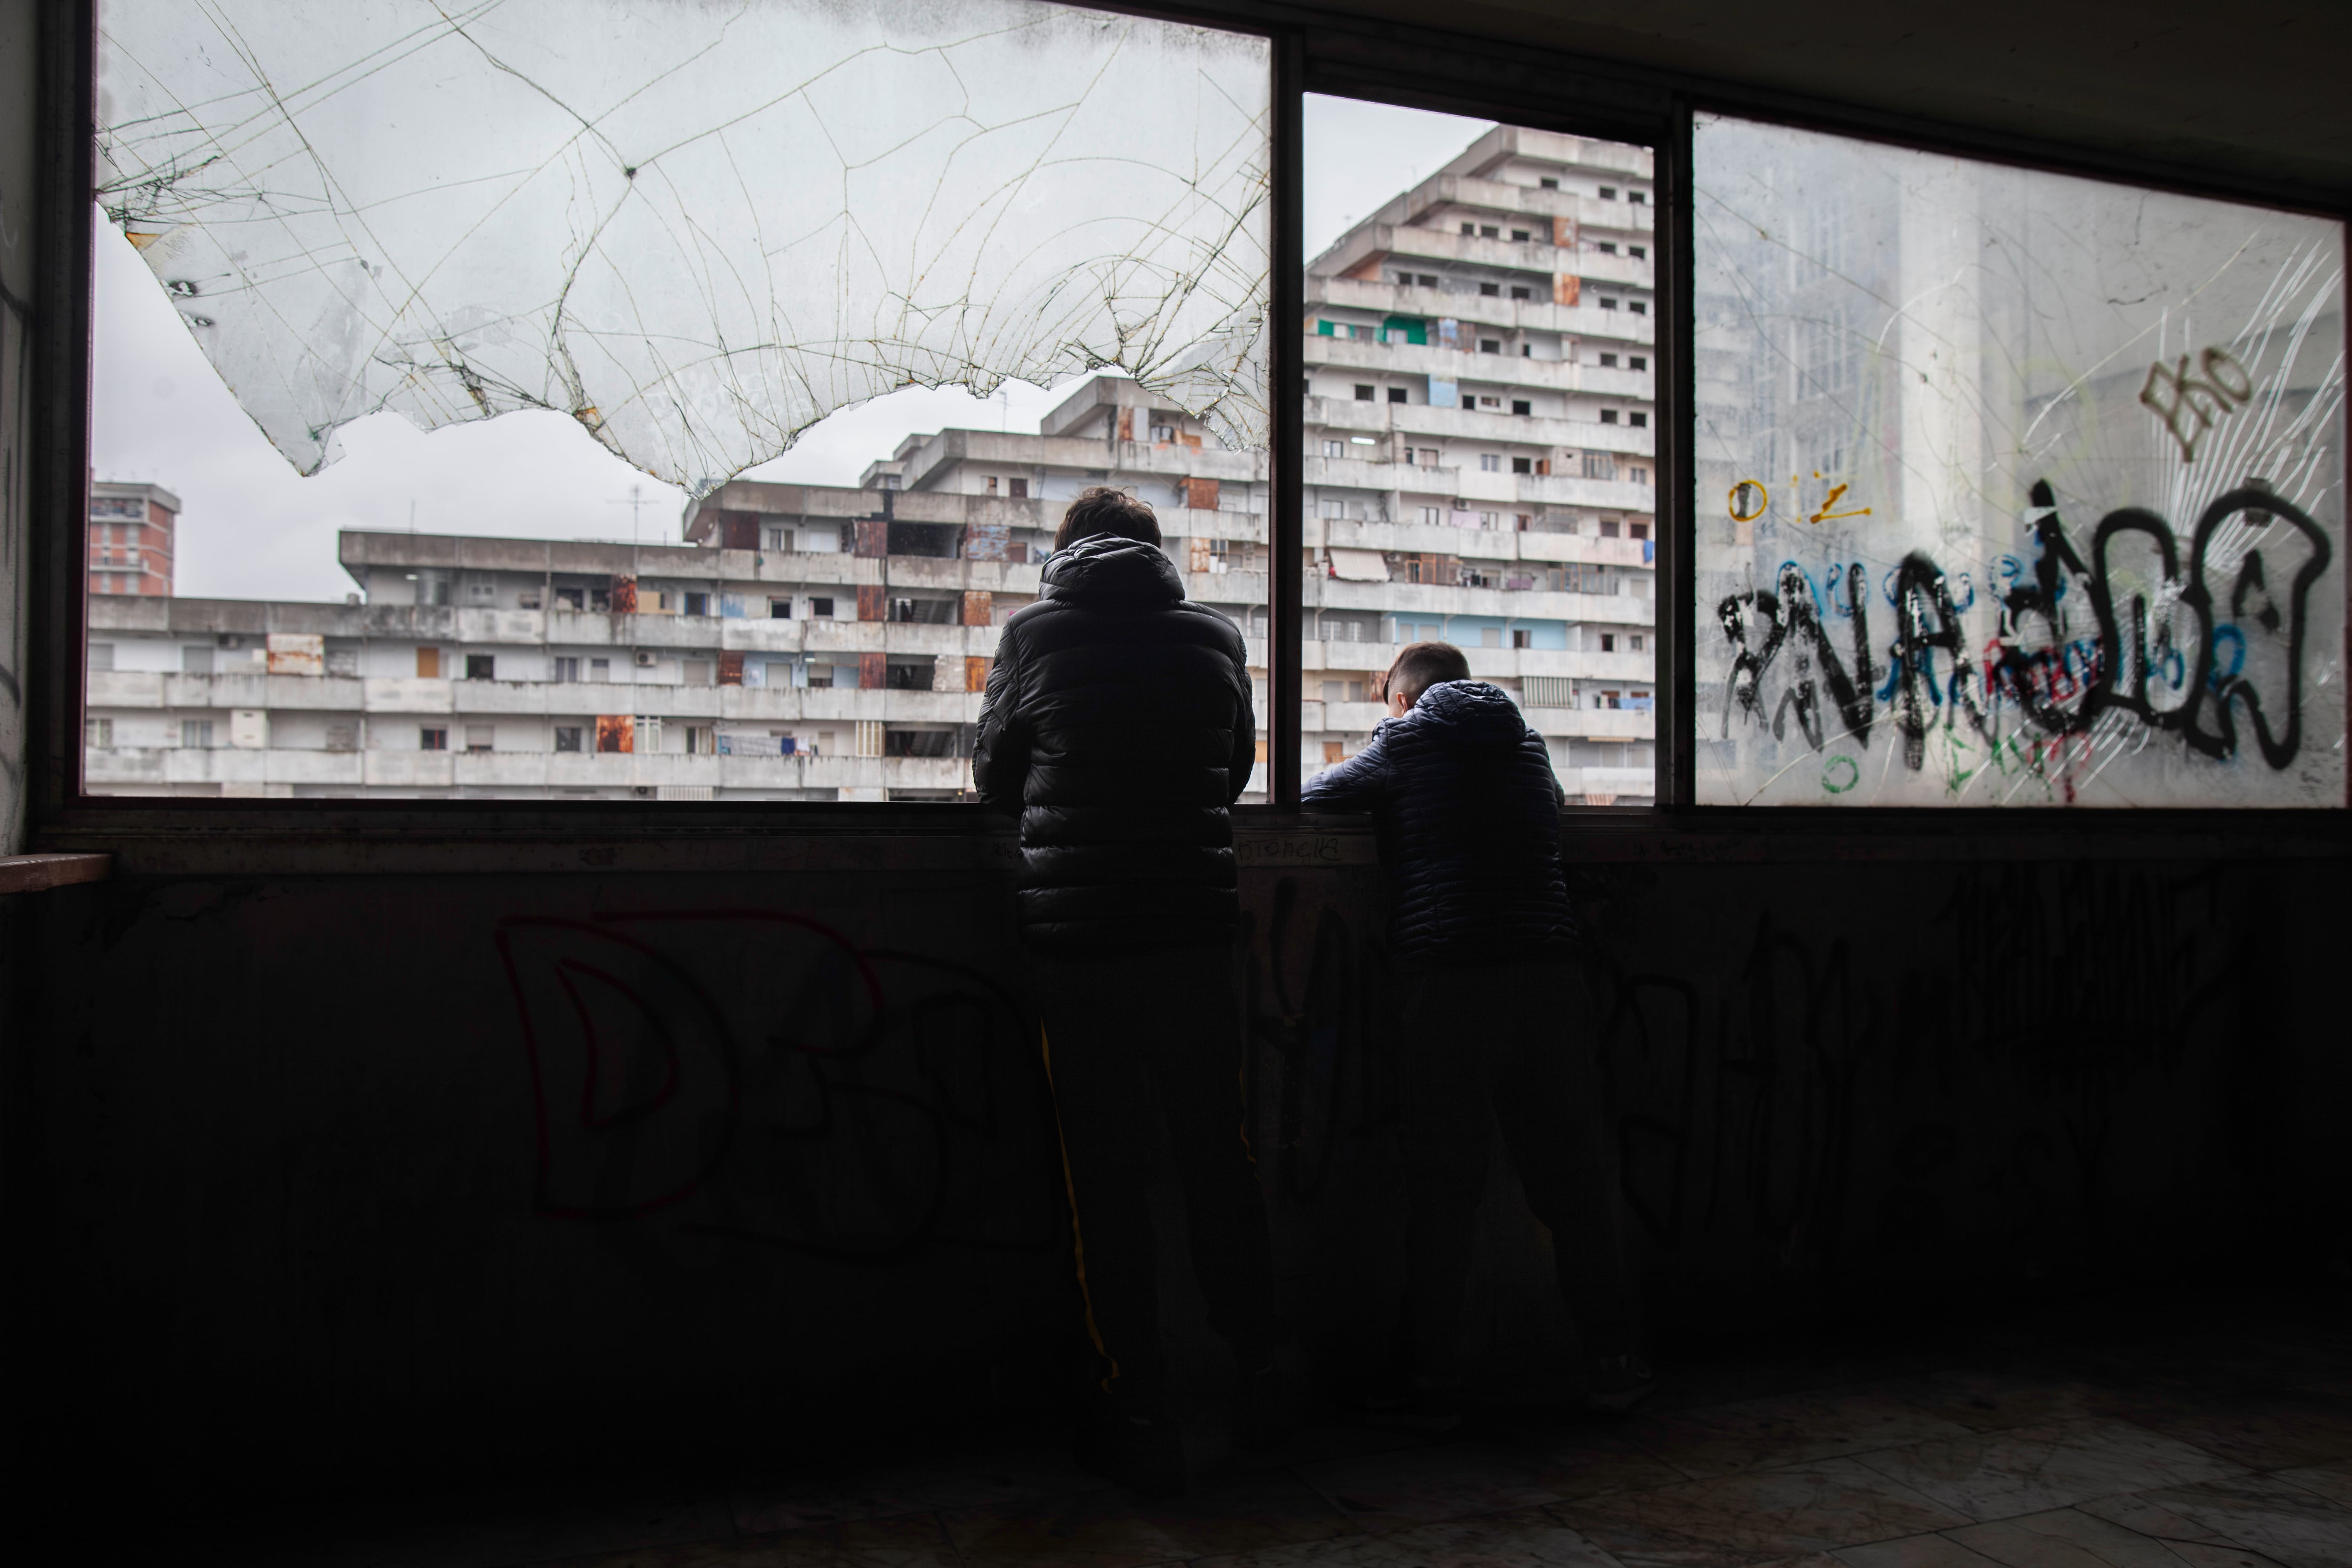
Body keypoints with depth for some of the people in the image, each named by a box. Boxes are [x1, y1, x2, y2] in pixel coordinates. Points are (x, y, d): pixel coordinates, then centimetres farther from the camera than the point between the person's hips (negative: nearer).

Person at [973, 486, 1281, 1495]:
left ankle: (1141, 1420, 8)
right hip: (1196, 931, 3)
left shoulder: (1035, 634, 0)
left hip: (1076, 938, -2)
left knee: (1106, 1182, 4)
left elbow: (995, 778, 10)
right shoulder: (1216, 639, 6)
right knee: (1218, 1159, 14)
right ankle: (1259, 1382, 23)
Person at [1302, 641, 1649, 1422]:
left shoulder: (1404, 742, 6)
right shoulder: (1528, 743, 18)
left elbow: (1313, 795, 16)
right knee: (1573, 1177, 11)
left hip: (1448, 982, -3)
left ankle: (1434, 1383, 9)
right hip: (1547, 972, 4)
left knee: (1442, 1188, 3)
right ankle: (1614, 1360, 17)